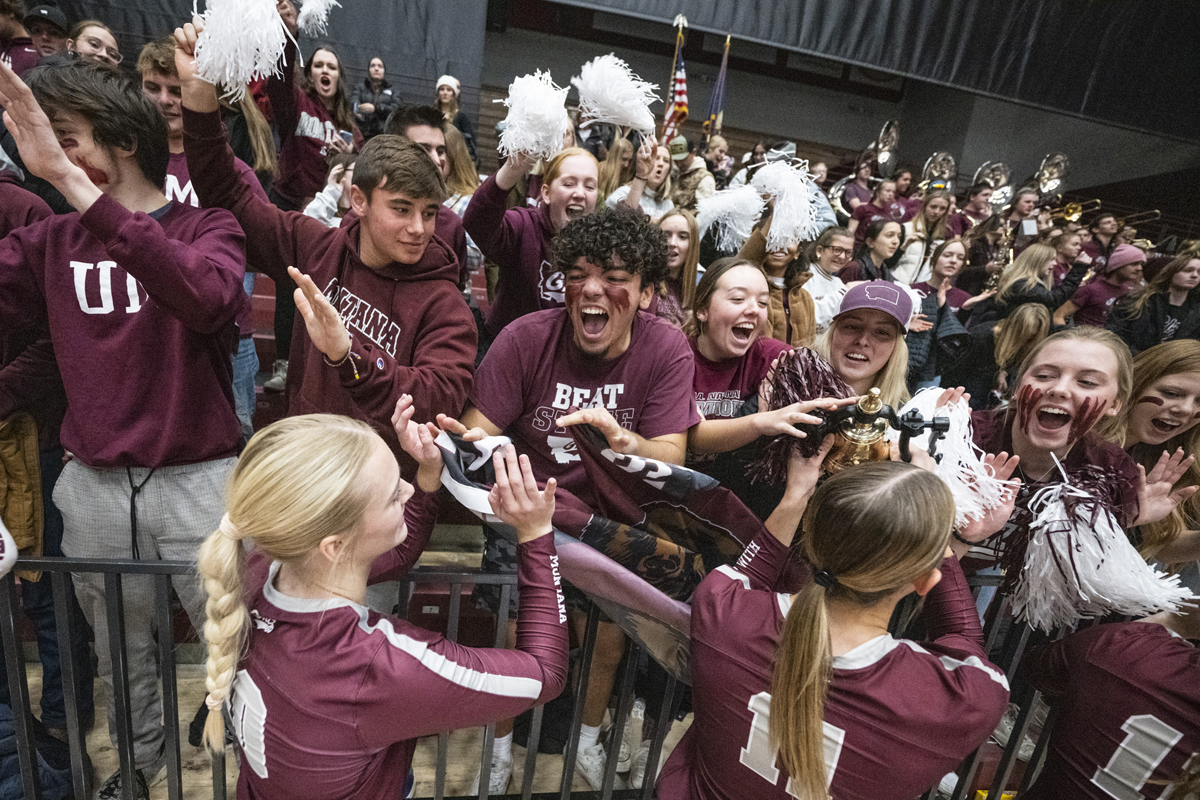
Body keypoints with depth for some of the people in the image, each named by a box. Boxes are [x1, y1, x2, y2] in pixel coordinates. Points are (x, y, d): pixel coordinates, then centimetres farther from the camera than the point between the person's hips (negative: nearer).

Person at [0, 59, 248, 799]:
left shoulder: (208, 228, -7)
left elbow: (209, 298, -30)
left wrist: (74, 181, -31)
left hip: (198, 479, -4)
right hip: (94, 484, 5)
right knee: (120, 650, 24)